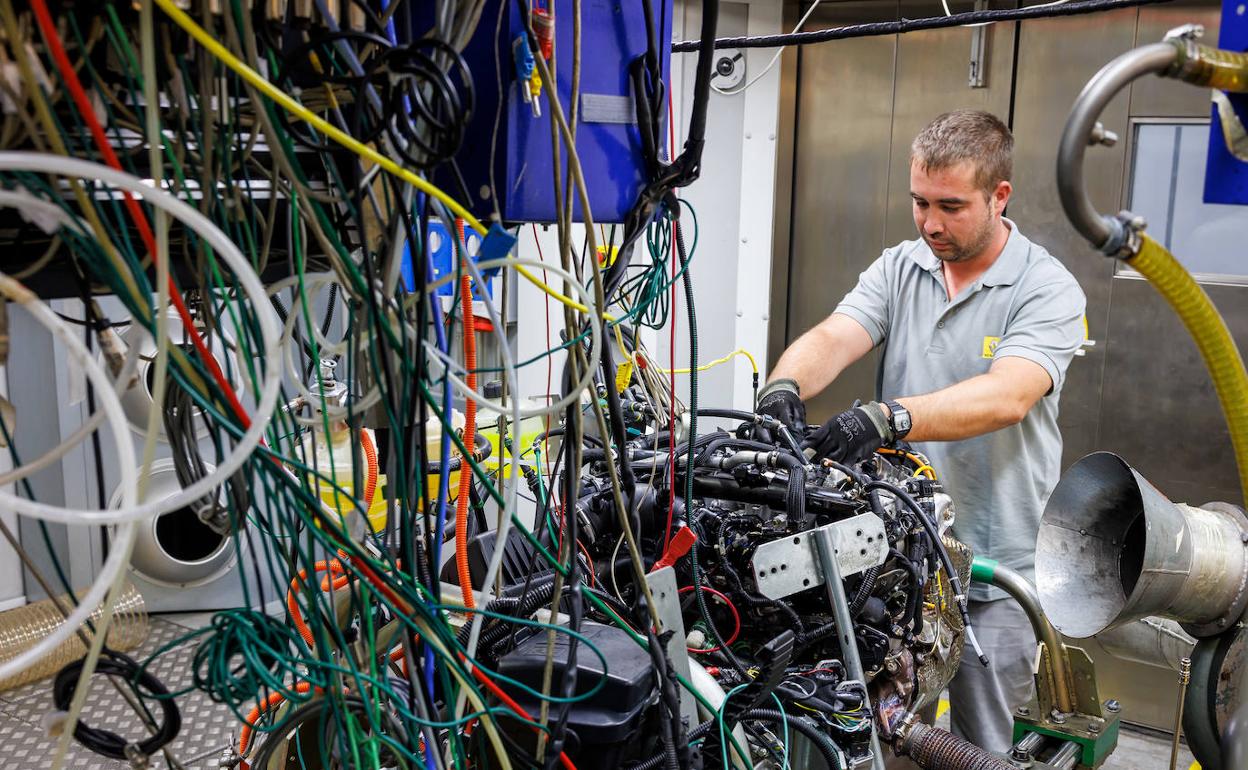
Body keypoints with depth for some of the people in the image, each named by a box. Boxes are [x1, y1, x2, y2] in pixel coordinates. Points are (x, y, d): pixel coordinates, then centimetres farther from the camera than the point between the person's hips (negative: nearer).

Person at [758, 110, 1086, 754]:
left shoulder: (1048, 289, -9)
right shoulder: (897, 269, 5)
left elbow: (1005, 397, -26)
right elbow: (831, 339, -11)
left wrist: (889, 418, -41)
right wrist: (784, 386, -33)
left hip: (995, 572, -3)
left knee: (980, 746, 12)